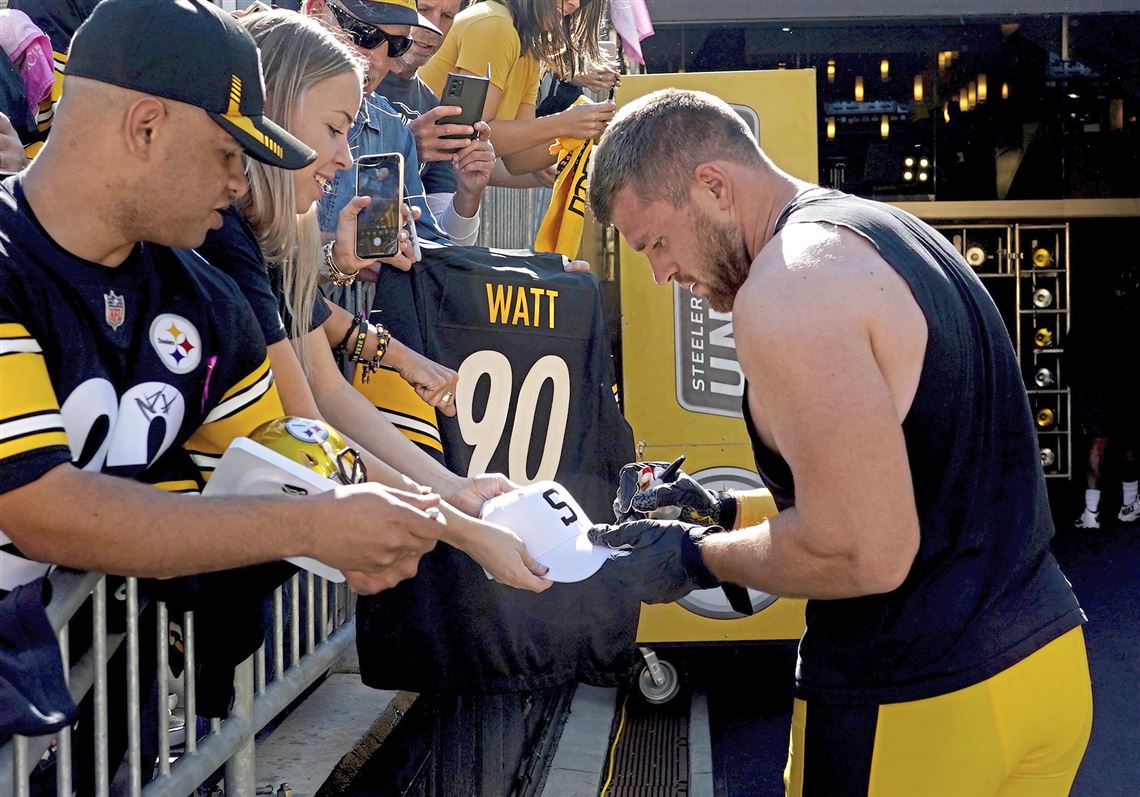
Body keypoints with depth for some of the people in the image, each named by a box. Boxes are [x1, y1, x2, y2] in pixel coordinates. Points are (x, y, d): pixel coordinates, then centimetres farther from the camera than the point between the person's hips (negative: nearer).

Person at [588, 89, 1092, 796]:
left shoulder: (787, 285, -19)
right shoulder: (892, 234, 12)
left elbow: (865, 553, -24)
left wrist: (700, 556, -9)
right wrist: (731, 513, 15)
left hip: (919, 710, -9)